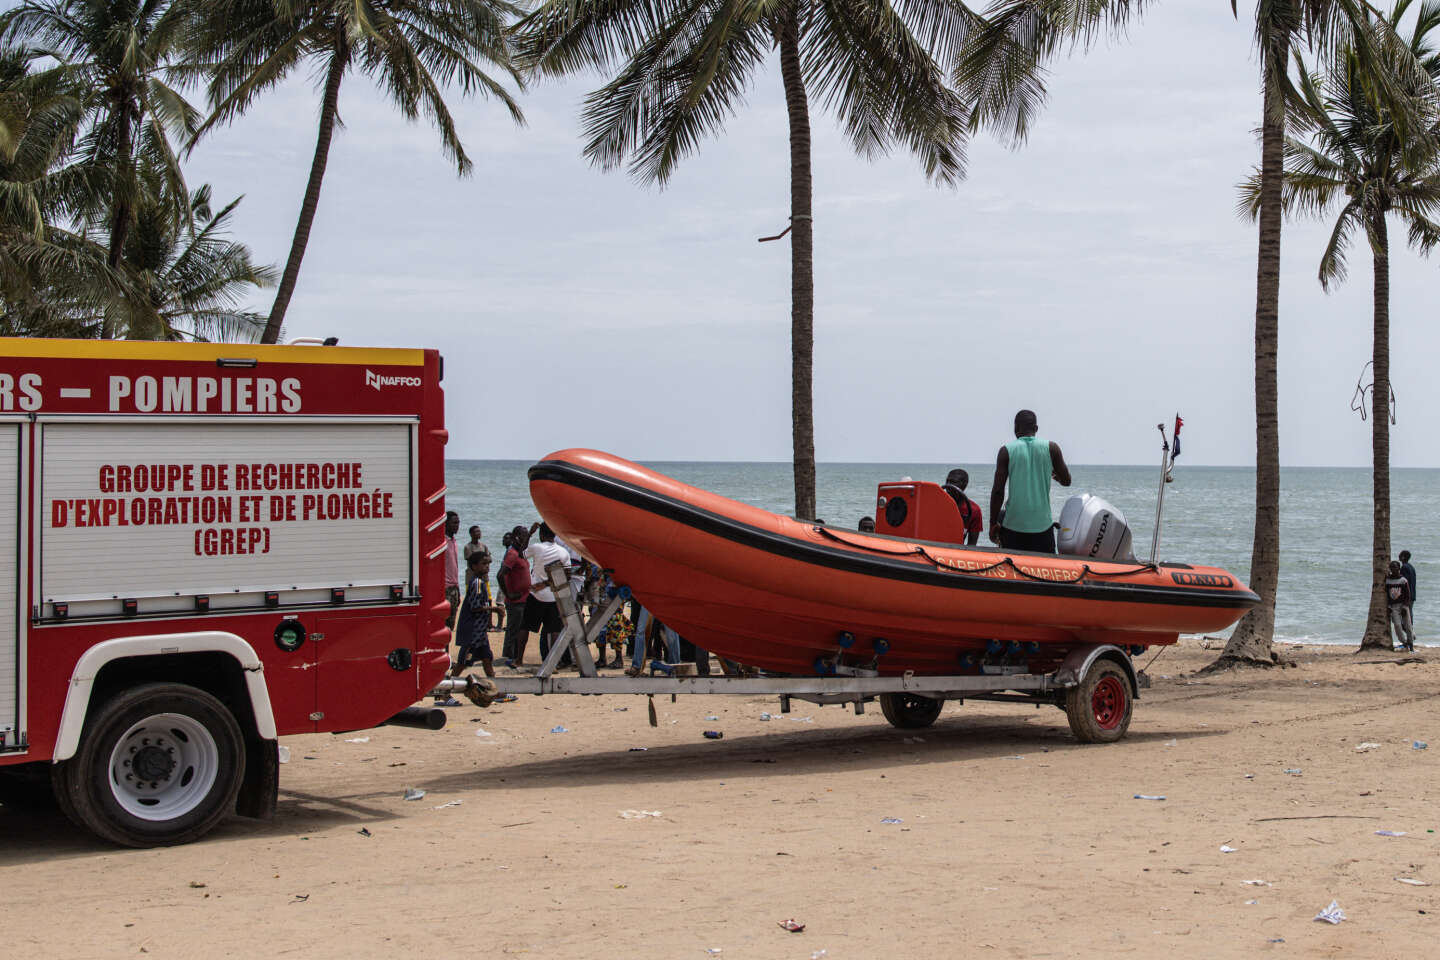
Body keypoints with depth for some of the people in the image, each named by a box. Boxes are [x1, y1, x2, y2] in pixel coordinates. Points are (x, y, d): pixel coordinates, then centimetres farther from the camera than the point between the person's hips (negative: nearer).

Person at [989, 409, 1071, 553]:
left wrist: (993, 523, 2)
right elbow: (1066, 480, 9)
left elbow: (998, 490, -4)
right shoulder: (1051, 448, 1)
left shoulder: (1006, 451, -2)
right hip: (1042, 524, 1)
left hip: (1013, 524, -1)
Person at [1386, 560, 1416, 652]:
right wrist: (1388, 607, 1)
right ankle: (1404, 643, 0)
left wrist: (1405, 607, -10)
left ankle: (1411, 645, 9)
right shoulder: (1387, 580, 5)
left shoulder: (1403, 580, -1)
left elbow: (1407, 595, -2)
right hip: (1393, 606, 1)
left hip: (1403, 605, -1)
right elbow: (1386, 595, 8)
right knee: (1397, 625, -13)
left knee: (1407, 626, -1)